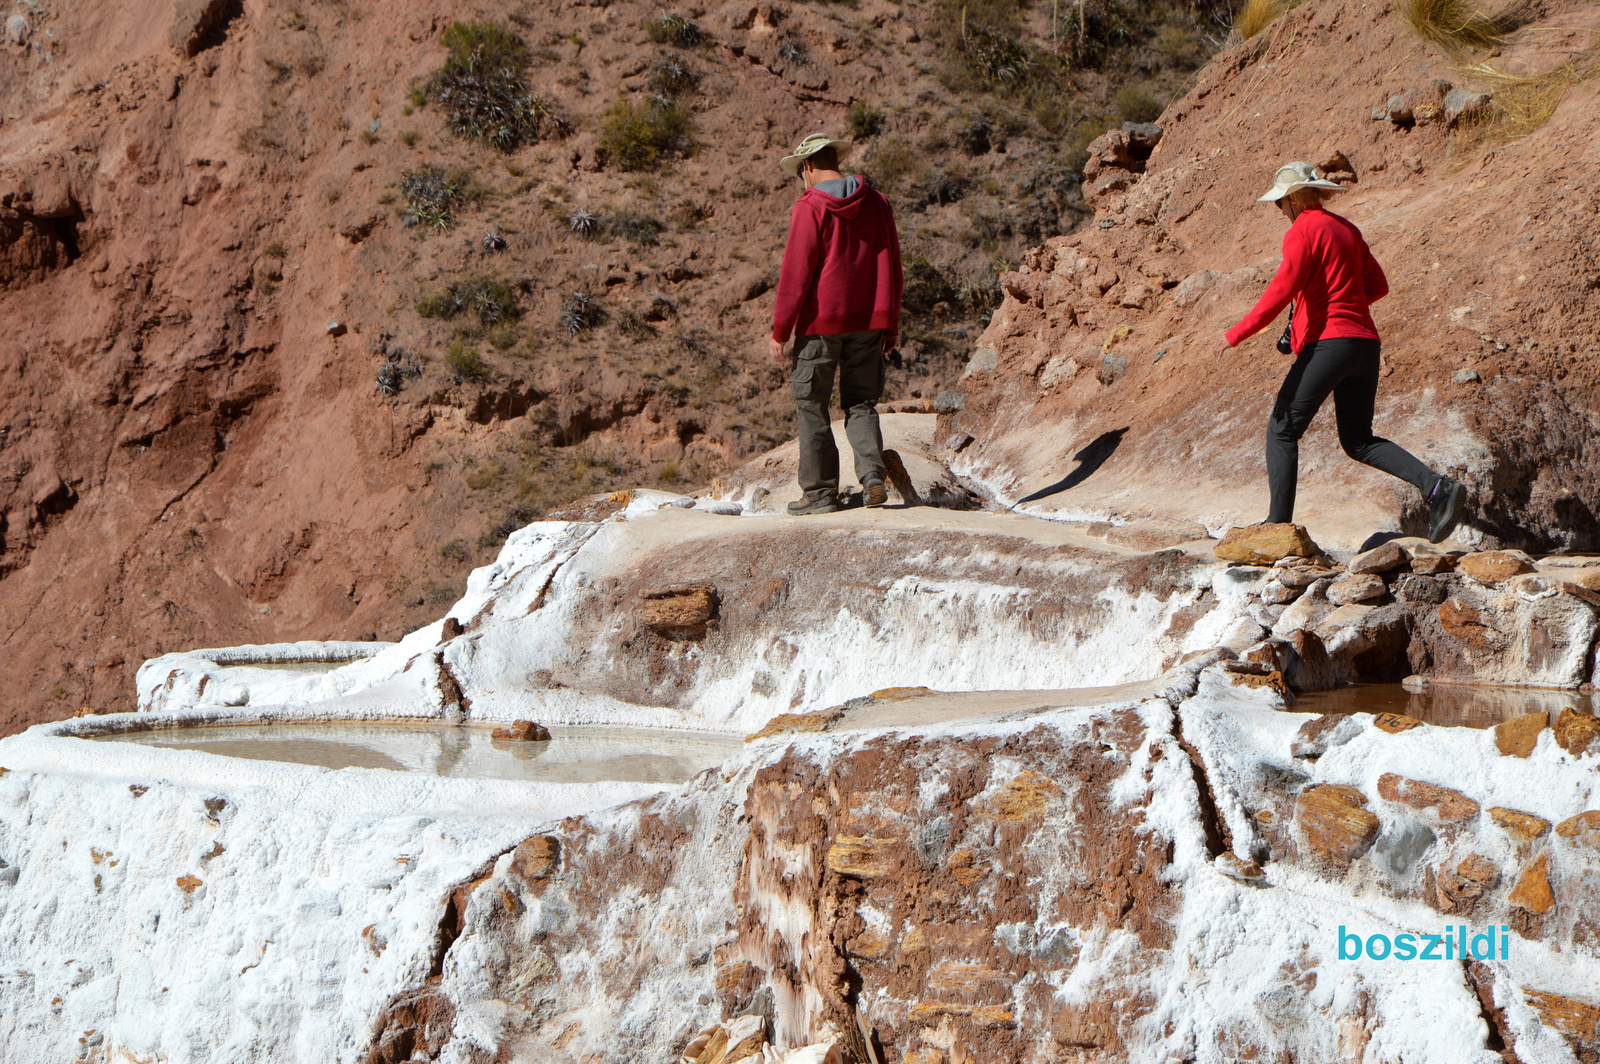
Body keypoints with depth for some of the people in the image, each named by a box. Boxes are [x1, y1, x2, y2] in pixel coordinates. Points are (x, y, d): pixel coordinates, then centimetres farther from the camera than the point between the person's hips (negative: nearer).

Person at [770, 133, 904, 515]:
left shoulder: (810, 208, -10)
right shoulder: (876, 203, 8)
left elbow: (795, 274, -12)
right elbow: (892, 268, 12)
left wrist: (780, 331, -6)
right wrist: (891, 325, 19)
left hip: (821, 323, -5)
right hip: (868, 323, 5)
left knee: (812, 406, 4)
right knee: (861, 402, 11)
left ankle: (820, 491, 5)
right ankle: (872, 473, -10)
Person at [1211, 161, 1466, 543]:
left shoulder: (1304, 230, -6)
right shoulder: (1346, 229, 18)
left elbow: (1281, 291, -15)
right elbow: (1378, 285, 20)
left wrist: (1235, 335, -13)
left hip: (1328, 342, -8)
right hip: (1365, 343, 8)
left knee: (1282, 431, 2)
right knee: (1358, 441, 12)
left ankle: (1279, 522, -3)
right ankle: (1437, 487, -4)